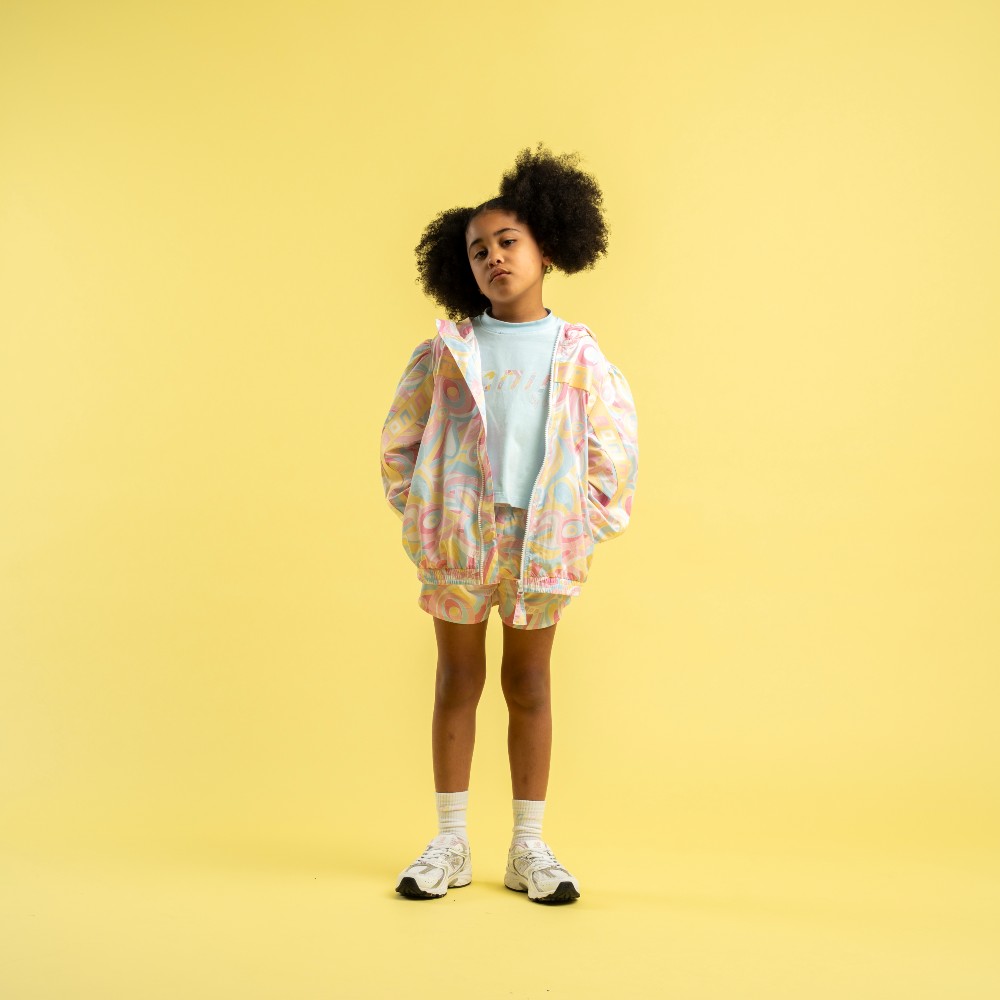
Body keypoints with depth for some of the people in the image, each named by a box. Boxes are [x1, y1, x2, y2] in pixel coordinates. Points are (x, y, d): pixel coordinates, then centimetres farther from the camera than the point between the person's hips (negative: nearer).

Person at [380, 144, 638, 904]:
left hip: (541, 542, 0)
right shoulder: (446, 352, 1)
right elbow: (399, 441, 8)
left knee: (529, 686, 8)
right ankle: (450, 844, 16)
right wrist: (418, 515, 3)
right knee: (458, 681, 7)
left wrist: (589, 526, 2)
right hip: (458, 538, 0)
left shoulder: (578, 353, 2)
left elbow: (616, 449, 7)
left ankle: (529, 848, 17)